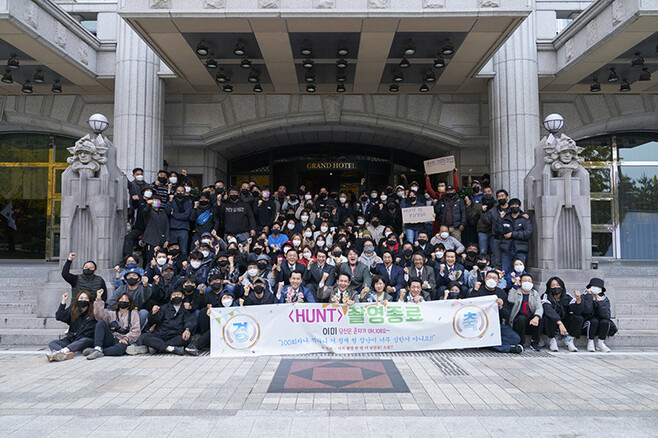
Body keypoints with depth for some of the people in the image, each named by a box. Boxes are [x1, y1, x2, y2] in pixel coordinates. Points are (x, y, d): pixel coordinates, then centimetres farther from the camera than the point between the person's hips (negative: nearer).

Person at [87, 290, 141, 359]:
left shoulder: (133, 313, 17)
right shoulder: (112, 314, 24)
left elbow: (136, 330, 4)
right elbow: (99, 315, 1)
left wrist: (126, 338, -12)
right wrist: (98, 299, -7)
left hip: (122, 342, -3)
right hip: (110, 340, 3)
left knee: (121, 347, -40)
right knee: (101, 322, -20)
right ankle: (98, 349, -34)